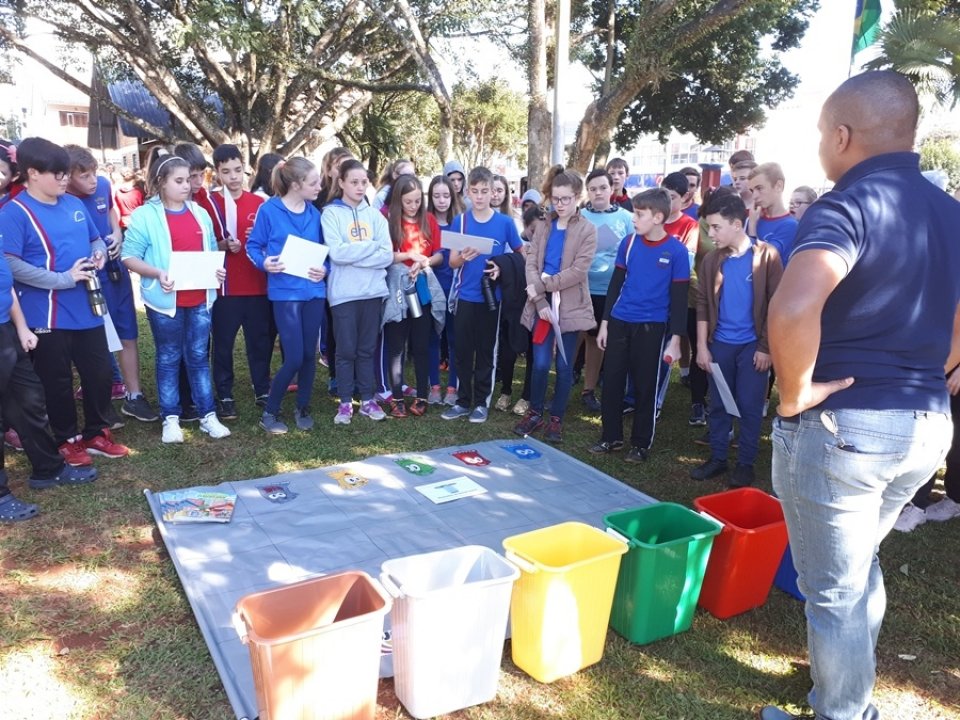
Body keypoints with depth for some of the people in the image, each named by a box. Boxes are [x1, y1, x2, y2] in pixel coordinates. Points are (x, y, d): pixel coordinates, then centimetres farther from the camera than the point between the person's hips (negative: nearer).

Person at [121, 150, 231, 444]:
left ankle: (207, 415, 18)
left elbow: (211, 250, 19)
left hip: (199, 299, 4)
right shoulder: (145, 215, -8)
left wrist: (217, 269, -1)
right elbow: (129, 256, -9)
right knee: (169, 358, 8)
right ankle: (171, 418, 18)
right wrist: (157, 273, -23)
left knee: (198, 356, 11)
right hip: (165, 300, -4)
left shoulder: (200, 213, 10)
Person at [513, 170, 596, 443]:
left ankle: (557, 418, 18)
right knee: (540, 363, -1)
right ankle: (535, 412, 19)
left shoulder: (587, 230, -2)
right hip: (543, 304, 2)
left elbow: (578, 271, -13)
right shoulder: (543, 226, 8)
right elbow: (530, 264, 0)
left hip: (570, 306, -2)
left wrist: (542, 285, -15)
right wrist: (540, 301, -13)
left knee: (564, 365, 5)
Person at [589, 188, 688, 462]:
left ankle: (641, 443, 22)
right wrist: (604, 323, 9)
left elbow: (679, 297, -5)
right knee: (611, 380, 8)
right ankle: (611, 436, 24)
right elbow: (616, 283, 9)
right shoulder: (629, 242, 2)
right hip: (619, 322, 4)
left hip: (651, 327, -3)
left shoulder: (677, 251, -8)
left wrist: (675, 339, -8)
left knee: (645, 386, 6)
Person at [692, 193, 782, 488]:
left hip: (752, 345, -3)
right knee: (718, 403, 11)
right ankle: (717, 458, 24)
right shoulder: (712, 259, 1)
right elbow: (703, 304, 4)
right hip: (720, 344, 3)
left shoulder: (766, 256, -8)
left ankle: (746, 463, 17)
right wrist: (701, 346, 0)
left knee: (749, 406, 4)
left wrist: (766, 347, -9)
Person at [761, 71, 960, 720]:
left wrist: (795, 394, -22)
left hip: (841, 423, -8)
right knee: (861, 565, 27)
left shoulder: (849, 205, -17)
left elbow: (793, 309, -36)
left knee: (834, 588, 9)